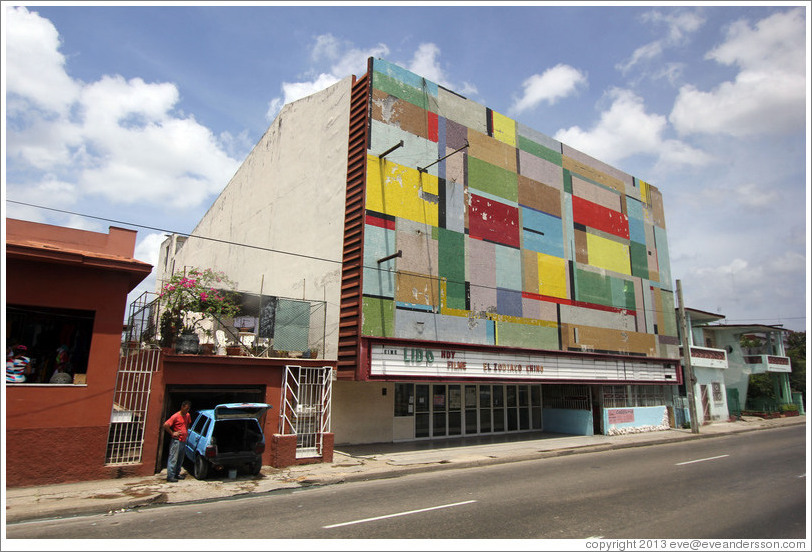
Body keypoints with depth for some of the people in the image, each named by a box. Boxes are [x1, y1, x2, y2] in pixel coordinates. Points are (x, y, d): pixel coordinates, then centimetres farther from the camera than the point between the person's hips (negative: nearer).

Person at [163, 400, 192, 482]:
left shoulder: (188, 415, 10)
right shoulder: (176, 416, -13)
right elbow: (165, 425, -19)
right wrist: (172, 433, -14)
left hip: (183, 441, 8)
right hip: (176, 441, -8)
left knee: (180, 459, 14)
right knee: (173, 459, -6)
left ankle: (177, 474, 24)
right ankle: (170, 476, -3)